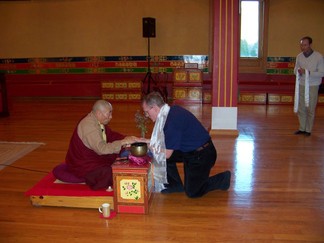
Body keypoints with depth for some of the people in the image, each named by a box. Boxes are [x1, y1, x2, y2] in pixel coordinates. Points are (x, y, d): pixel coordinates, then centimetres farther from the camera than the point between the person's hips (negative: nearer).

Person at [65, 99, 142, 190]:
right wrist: (123, 142, -33)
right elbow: (101, 148, -35)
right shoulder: (88, 125, -28)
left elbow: (110, 135, 8)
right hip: (82, 165, -9)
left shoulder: (98, 121, 1)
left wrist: (127, 138, -10)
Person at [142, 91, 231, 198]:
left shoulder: (172, 121, -29)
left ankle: (223, 178, 17)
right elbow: (164, 140, 12)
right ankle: (175, 185, 17)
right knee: (161, 152, 2)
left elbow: (167, 154, -22)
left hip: (202, 156, -9)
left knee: (192, 192, 2)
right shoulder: (171, 111, -1)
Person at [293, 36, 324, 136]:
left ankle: (308, 130, 15)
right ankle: (302, 128, 21)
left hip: (312, 86, -4)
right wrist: (298, 71, -14)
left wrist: (308, 72, -23)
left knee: (310, 109, 3)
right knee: (300, 108, 7)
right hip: (301, 85, 4)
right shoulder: (299, 56, 2)